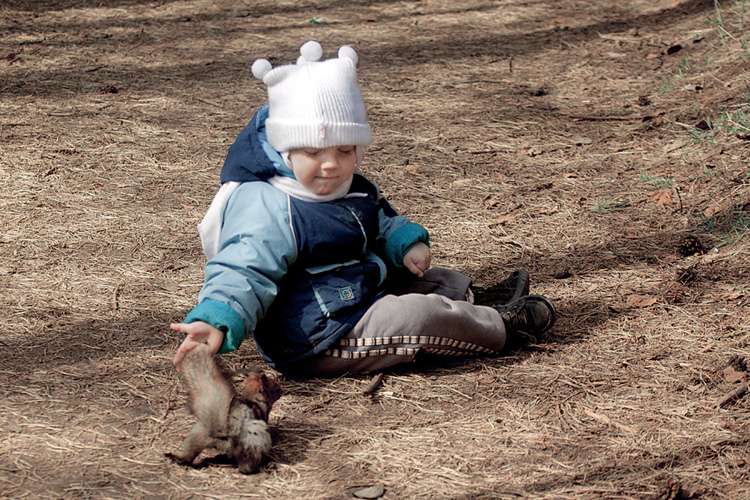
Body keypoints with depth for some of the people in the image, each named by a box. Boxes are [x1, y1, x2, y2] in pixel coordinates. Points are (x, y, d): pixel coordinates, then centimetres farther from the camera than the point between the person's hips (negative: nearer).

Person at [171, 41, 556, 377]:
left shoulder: (349, 190, 7)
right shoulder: (268, 212, -26)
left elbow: (381, 223, 26)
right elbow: (241, 275, -33)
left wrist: (407, 244, 4)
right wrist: (216, 323, -52)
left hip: (361, 296, 11)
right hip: (318, 339, -10)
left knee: (446, 284, 13)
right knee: (420, 316, -20)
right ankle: (500, 327, 1)